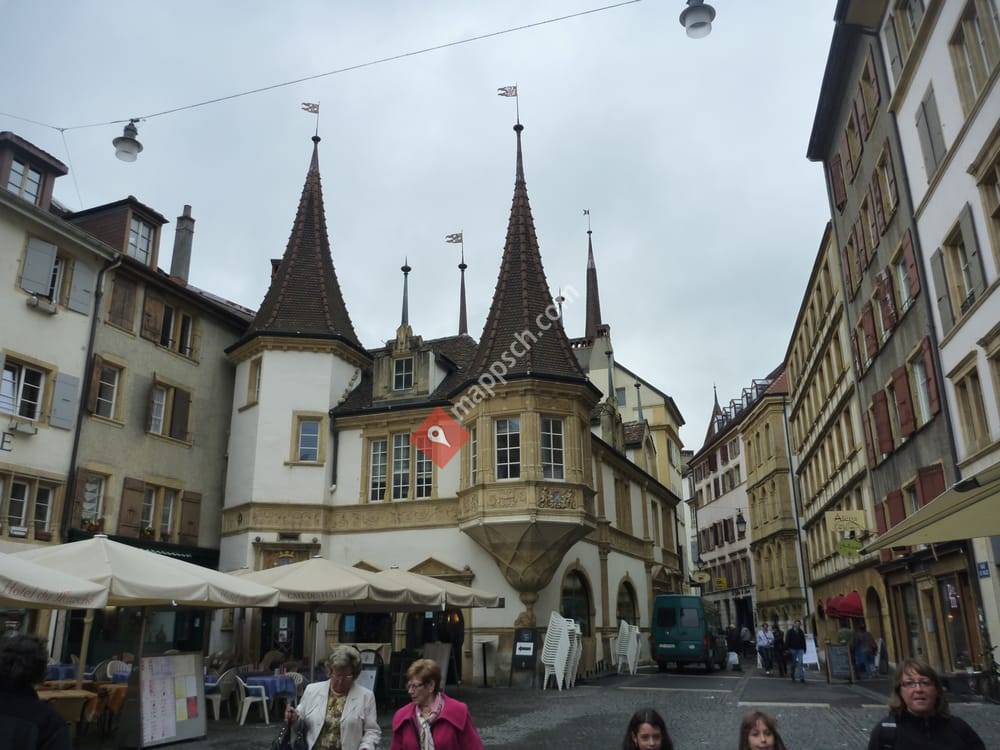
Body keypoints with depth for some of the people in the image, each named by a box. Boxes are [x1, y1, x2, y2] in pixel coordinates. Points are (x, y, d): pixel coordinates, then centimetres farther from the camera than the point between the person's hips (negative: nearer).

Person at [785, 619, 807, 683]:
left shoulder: (801, 632, 11)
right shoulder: (790, 631, 1)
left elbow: (803, 641, 16)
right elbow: (787, 641, -2)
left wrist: (804, 649, 11)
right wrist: (788, 649, -9)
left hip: (800, 649, 2)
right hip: (793, 649, -2)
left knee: (801, 663, -9)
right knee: (793, 664, 6)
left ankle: (802, 677, -12)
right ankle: (793, 677, 18)